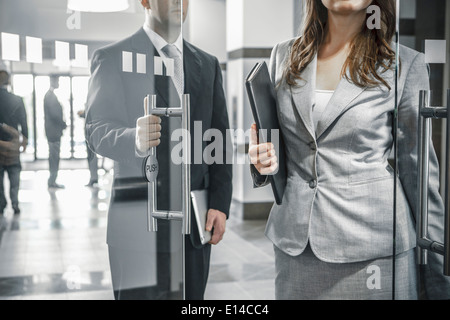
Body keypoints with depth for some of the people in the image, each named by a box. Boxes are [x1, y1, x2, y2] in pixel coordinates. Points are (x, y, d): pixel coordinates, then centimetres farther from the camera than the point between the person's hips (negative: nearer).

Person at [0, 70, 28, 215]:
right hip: (12, 142, 1)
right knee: (14, 172, 8)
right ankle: (15, 203, -4)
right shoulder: (17, 100, -5)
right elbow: (23, 121, -1)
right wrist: (25, 139, 8)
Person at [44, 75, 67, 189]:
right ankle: (52, 181, -1)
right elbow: (54, 114, -21)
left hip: (53, 131, 10)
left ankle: (52, 181, 20)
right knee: (55, 156, -5)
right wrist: (64, 124, -9)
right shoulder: (51, 96, -16)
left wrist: (62, 124, 13)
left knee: (54, 156, 14)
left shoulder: (49, 95, 15)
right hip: (54, 131, -10)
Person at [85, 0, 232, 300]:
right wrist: (135, 140, -30)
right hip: (140, 221, -4)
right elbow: (97, 131, -8)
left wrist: (220, 204, 0)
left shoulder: (207, 64, 14)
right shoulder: (112, 58, 0)